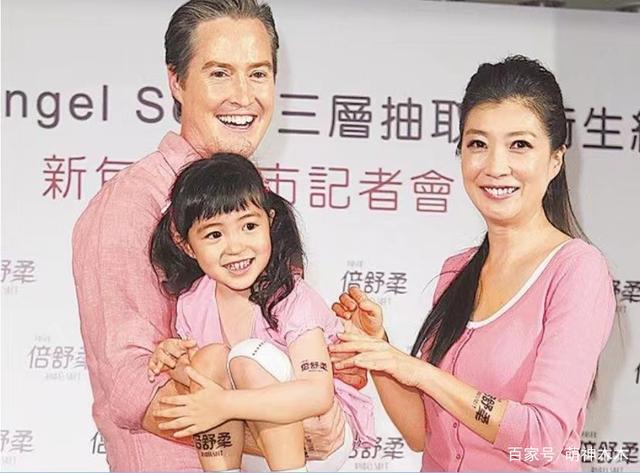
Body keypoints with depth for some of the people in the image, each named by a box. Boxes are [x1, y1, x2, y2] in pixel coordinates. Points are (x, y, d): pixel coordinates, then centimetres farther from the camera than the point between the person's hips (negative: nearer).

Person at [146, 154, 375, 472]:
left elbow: (318, 394, -32)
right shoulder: (192, 301, -4)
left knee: (248, 357, -26)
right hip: (248, 443, 5)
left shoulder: (292, 299, -21)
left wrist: (226, 404, -37)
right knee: (210, 357, -19)